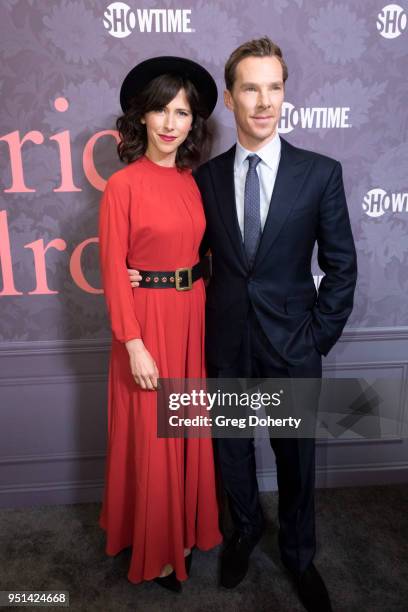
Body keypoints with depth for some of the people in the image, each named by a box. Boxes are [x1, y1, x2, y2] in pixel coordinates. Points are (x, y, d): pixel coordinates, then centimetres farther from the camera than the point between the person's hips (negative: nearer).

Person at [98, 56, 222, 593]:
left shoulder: (194, 182, 7)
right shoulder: (123, 185, -10)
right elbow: (112, 271, -12)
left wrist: (203, 309, 5)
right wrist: (134, 344, -15)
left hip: (194, 317, 6)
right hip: (147, 321, -5)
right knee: (151, 435, 8)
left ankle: (186, 528, 40)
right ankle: (154, 546, 31)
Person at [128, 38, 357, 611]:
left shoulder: (321, 172, -5)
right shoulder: (206, 176, 1)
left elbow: (341, 267, -3)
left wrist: (318, 338, -5)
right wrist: (148, 273, -5)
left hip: (291, 347, -1)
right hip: (226, 345, 2)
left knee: (296, 457, 15)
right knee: (232, 450, 19)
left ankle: (298, 553, 43)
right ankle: (246, 526, 49)